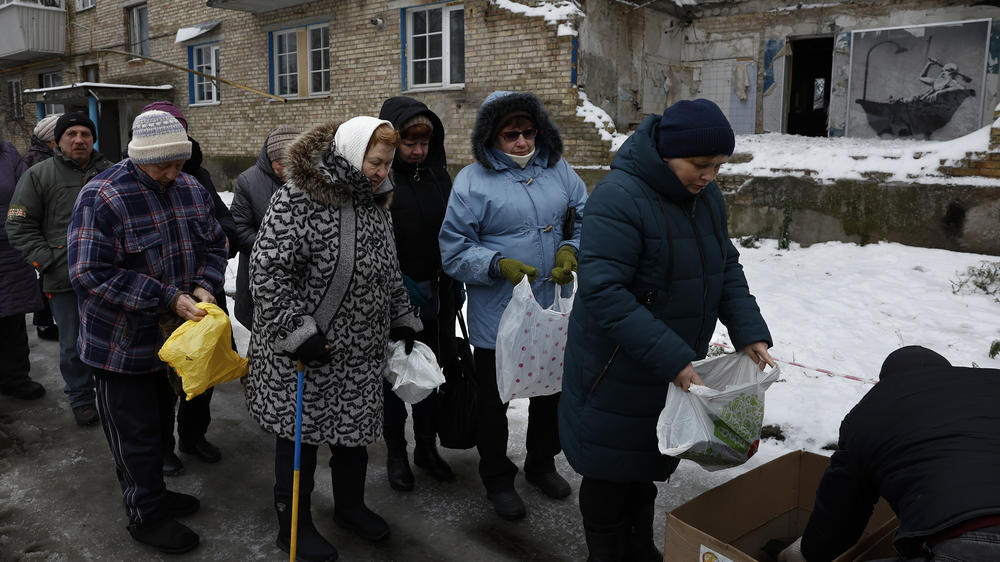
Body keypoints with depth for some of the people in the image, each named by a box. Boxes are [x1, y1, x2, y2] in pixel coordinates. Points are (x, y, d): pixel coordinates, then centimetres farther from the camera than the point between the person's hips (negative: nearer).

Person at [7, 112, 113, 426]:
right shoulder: (39, 175, -1)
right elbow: (20, 226, 0)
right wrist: (48, 261, -9)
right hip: (65, 280, -2)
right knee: (74, 346, 8)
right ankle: (81, 400, 25)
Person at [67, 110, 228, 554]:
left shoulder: (191, 189, -1)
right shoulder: (102, 197, -21)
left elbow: (214, 244, 11)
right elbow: (91, 275, -24)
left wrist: (204, 286, -9)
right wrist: (169, 298, -27)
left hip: (169, 336, 7)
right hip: (121, 345, -6)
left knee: (160, 422, 22)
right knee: (136, 433, 8)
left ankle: (152, 493, 43)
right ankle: (146, 517, 26)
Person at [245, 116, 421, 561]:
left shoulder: (374, 202, 8)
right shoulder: (297, 200, -18)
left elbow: (389, 271, 19)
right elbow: (267, 272, -21)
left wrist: (403, 320, 19)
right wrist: (298, 333, -22)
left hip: (361, 355, 7)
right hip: (304, 354, -7)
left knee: (355, 430, 19)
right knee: (300, 435, 8)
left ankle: (350, 506, 41)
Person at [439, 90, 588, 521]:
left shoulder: (559, 170, 2)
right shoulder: (472, 181, -11)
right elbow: (454, 251, -10)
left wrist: (571, 250, -9)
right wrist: (499, 265, -23)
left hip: (554, 312, 4)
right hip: (496, 319, -4)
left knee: (552, 390, 21)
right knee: (494, 400, 13)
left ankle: (542, 463, 46)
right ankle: (497, 479, 36)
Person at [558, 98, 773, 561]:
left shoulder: (708, 197, 2)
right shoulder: (618, 198, -23)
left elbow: (727, 268, 10)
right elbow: (602, 292, -29)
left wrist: (750, 332, -5)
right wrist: (670, 359, -31)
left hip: (677, 371, 7)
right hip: (616, 376, -7)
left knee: (648, 469, 23)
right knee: (611, 475, 9)